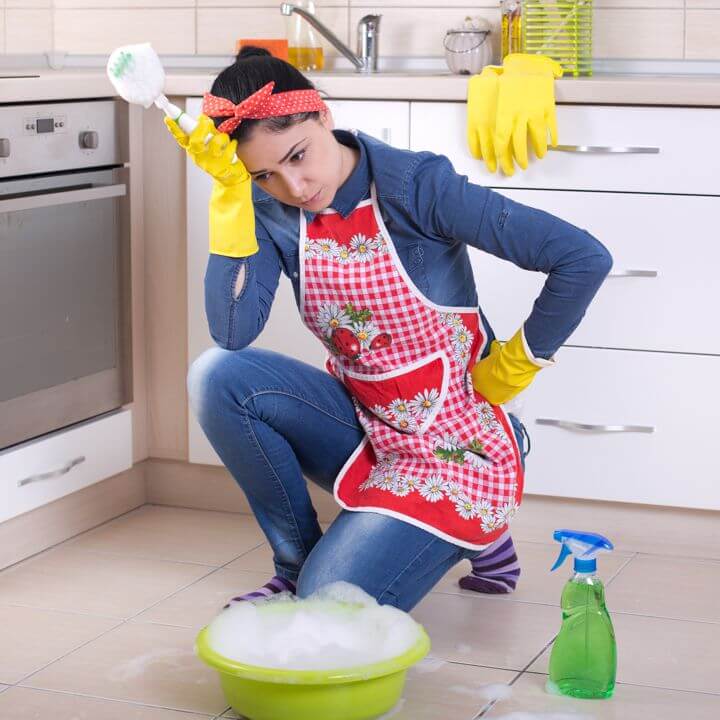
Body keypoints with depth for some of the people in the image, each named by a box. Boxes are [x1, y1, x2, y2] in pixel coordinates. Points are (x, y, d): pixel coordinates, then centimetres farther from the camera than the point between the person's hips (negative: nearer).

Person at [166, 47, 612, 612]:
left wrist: (519, 360, -11)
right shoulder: (273, 211, -5)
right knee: (218, 376, -19)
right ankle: (298, 560, 0)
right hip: (363, 427, 5)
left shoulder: (418, 186, -21)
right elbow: (233, 332, -21)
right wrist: (230, 192, -23)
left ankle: (473, 531, 9)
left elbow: (585, 259, -24)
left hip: (453, 443, -5)